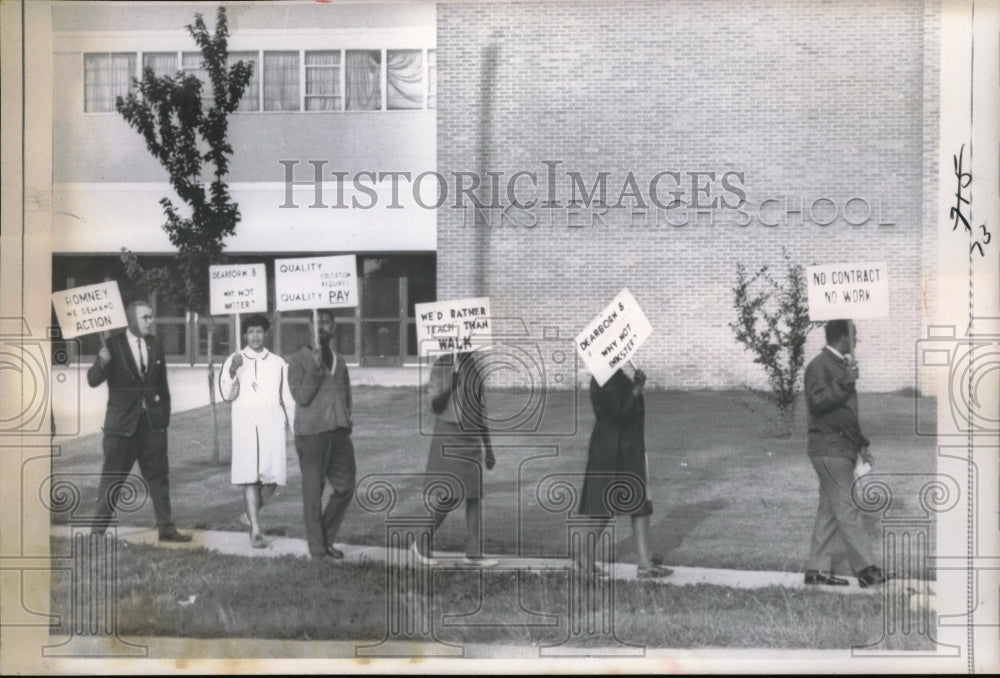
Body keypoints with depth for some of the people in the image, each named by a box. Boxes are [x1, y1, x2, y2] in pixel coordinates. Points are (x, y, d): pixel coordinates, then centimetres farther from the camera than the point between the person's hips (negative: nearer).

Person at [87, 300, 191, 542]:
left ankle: (166, 528, 16)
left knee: (159, 476, 9)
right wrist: (101, 363, -31)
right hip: (122, 422, -4)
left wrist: (165, 415, 8)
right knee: (112, 479, 2)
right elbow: (93, 381, -11)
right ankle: (99, 529, 10)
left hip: (153, 422, 4)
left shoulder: (154, 345, 9)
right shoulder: (113, 344, -5)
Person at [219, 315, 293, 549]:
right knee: (250, 478, -7)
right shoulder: (234, 361, 7)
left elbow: (288, 398, 13)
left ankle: (251, 513, 26)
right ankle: (256, 532, -6)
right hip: (244, 421, -2)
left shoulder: (278, 363, 11)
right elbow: (228, 395, 0)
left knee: (272, 478, -3)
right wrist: (233, 371, -16)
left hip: (272, 421, 2)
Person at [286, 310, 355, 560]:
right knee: (313, 492, 0)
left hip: (339, 432, 5)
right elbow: (302, 396, -10)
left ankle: (327, 540, 20)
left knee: (345, 487, 4)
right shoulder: (299, 359, 0)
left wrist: (346, 422, 11)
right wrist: (315, 368, -19)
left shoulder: (339, 360, 17)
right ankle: (317, 549, 7)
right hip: (311, 433, -5)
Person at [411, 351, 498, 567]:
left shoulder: (475, 367, 9)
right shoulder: (441, 367, -7)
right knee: (449, 497, -9)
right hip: (448, 437, -5)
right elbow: (434, 406, -11)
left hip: (472, 439, 6)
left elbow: (480, 410, 14)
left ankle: (474, 552, 3)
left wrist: (489, 448, 14)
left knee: (475, 495, 0)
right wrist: (451, 387, -29)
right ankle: (422, 544, 8)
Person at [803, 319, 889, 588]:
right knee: (847, 509, -9)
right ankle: (867, 568, -8)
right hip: (829, 449, -10)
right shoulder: (819, 366, -11)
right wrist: (844, 382, -26)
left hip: (842, 448, 10)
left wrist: (861, 444, 23)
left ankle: (818, 569, 12)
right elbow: (816, 402, -22)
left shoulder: (842, 365, 19)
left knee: (830, 510, 9)